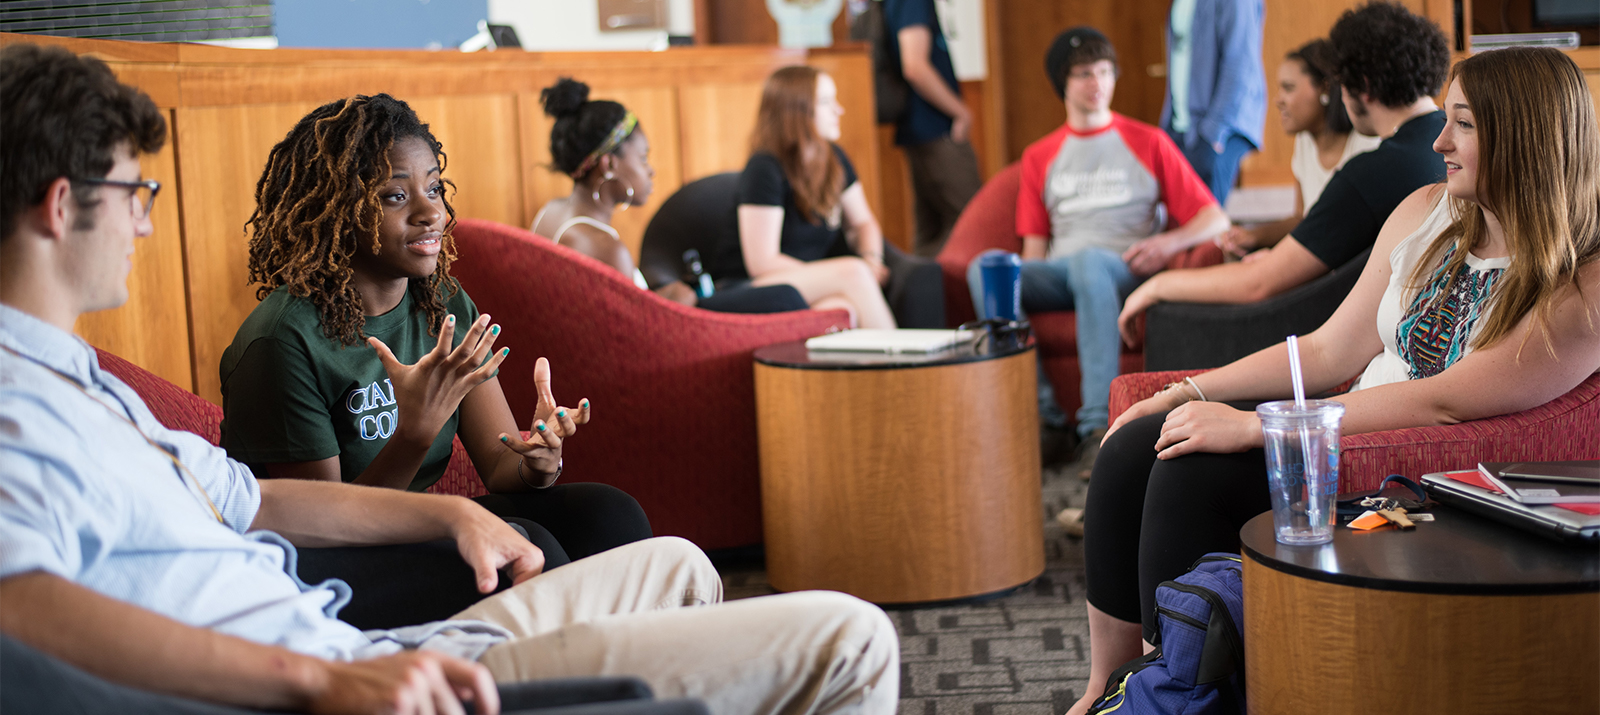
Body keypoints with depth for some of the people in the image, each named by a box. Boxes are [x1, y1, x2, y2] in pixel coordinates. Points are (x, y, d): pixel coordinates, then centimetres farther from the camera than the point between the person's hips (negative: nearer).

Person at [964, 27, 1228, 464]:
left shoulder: (1148, 144, 14)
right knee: (983, 268, -28)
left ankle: (1099, 424, -46)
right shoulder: (1039, 158, 23)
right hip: (1058, 278, 3)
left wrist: (1170, 242, -13)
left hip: (1124, 273, -3)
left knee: (1088, 260, -40)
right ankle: (1041, 414, -32)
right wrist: (1027, 287, -5)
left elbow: (1214, 219, 8)